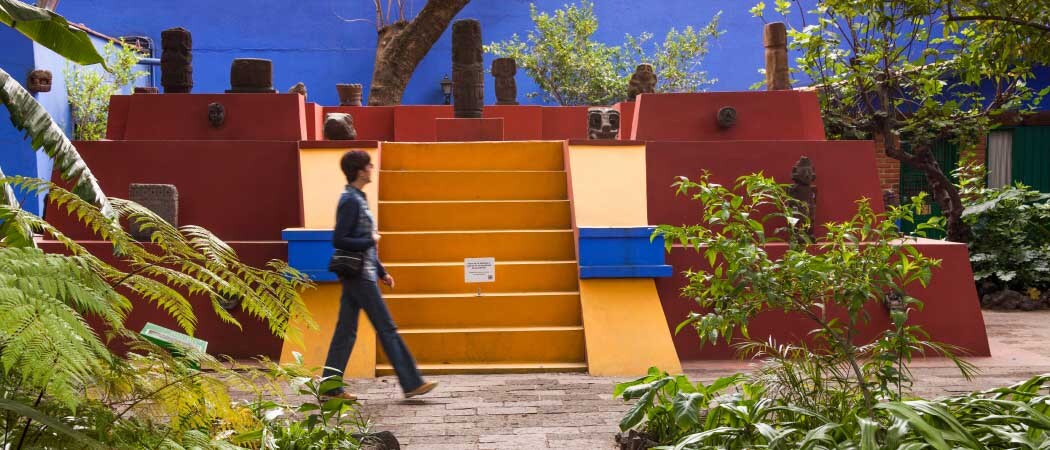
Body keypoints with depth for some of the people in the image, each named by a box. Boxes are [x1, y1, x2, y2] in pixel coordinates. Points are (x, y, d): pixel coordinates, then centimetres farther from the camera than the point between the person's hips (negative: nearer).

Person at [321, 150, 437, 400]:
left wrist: (381, 271, 21)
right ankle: (411, 383, 1)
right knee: (387, 329, -4)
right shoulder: (351, 201, -14)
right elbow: (338, 240, -21)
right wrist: (370, 241, -13)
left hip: (356, 275, 9)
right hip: (360, 276, -9)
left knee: (346, 331, 9)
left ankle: (330, 387, 12)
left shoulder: (357, 199, 16)